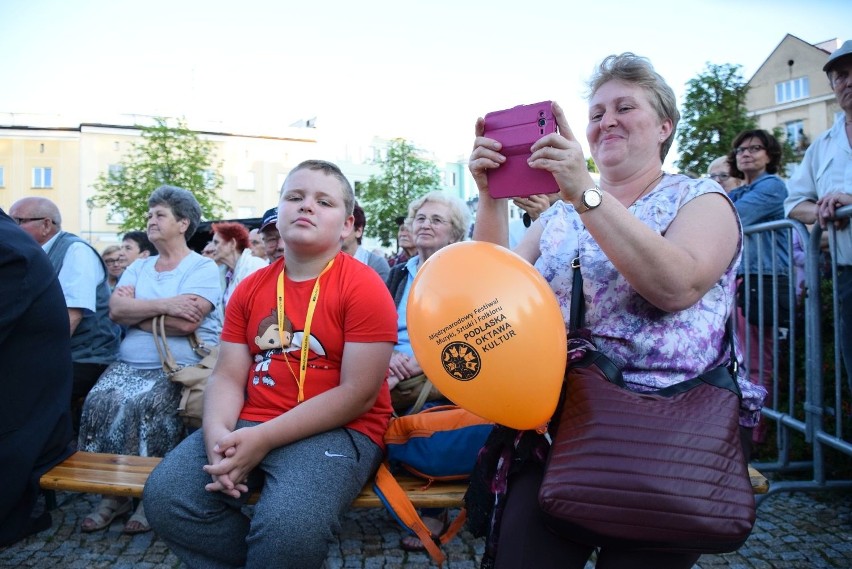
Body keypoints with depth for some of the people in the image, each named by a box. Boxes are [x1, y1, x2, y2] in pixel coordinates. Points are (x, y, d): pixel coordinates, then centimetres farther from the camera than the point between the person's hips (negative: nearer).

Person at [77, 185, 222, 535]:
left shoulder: (202, 268, -1)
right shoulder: (139, 267, 18)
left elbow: (186, 323, -17)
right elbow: (115, 310, 0)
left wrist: (135, 311, -4)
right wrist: (162, 304, -14)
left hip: (183, 366, -5)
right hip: (131, 362, 5)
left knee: (141, 404, -30)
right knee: (101, 400, -22)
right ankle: (113, 493, -9)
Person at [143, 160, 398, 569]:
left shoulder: (363, 287, -9)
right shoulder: (250, 288, 11)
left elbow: (358, 393, -14)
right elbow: (227, 375, 7)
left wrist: (264, 439, -19)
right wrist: (218, 434, -15)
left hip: (336, 430, -5)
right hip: (248, 426, 6)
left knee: (289, 529, -31)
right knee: (164, 497, -12)